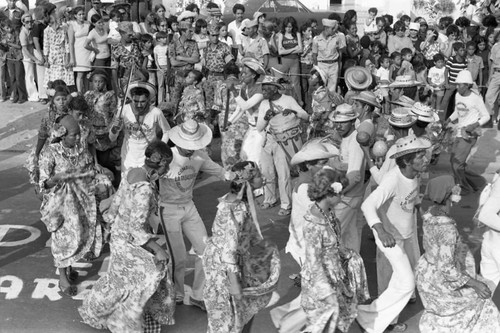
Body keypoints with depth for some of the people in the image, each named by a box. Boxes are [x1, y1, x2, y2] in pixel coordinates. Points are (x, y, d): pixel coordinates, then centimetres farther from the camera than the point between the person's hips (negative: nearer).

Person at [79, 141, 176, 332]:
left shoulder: (133, 173, -4)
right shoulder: (145, 189, -31)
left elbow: (117, 201, 8)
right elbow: (137, 227, -29)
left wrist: (111, 218, 24)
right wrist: (158, 249, -25)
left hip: (120, 232, 9)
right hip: (130, 241, -9)